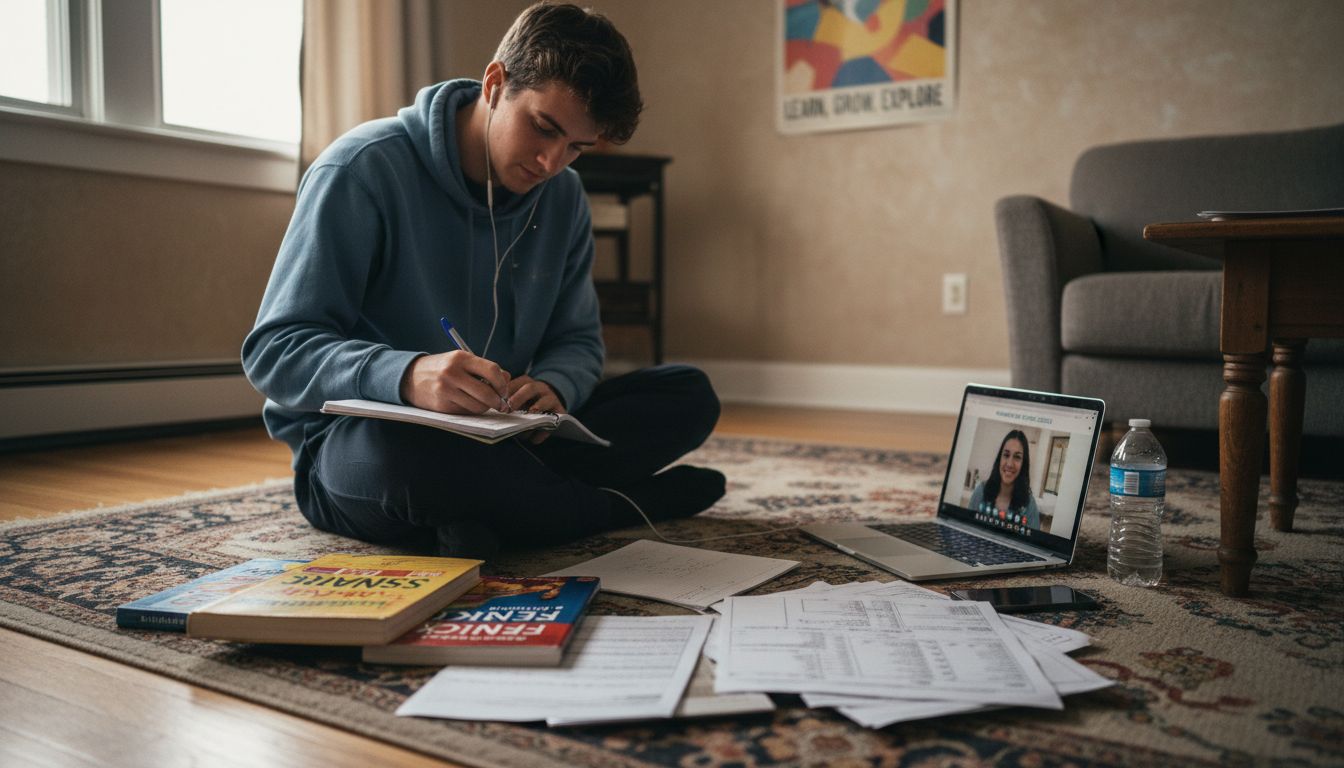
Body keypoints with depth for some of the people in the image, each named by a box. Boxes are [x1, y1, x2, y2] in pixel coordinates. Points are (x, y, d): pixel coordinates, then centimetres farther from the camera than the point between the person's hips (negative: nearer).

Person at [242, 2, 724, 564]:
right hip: (358, 443, -5)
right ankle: (620, 505, -17)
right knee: (408, 454, -42)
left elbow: (578, 341, 8)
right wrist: (406, 375, -39)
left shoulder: (563, 196, 3)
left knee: (689, 395, -7)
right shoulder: (363, 170, -15)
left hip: (501, 431, 6)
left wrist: (554, 386, -19)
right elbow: (273, 350, -18)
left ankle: (490, 502, -20)